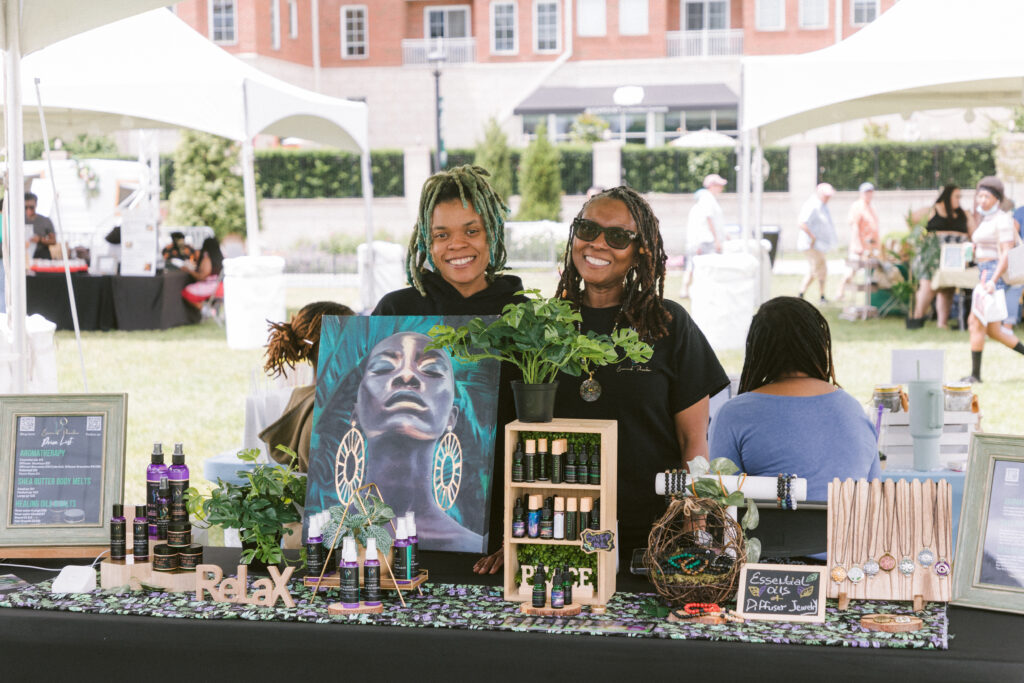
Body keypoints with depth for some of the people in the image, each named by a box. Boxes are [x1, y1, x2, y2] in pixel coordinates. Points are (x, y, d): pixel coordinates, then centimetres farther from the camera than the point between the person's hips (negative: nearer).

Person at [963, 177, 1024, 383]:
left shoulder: (1002, 220, -10)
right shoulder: (985, 219, 18)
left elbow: (1006, 253, -17)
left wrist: (993, 280, -26)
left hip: (996, 274, -9)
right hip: (985, 275, 9)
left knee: (975, 323, -10)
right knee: (992, 330, 9)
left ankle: (975, 374, -6)